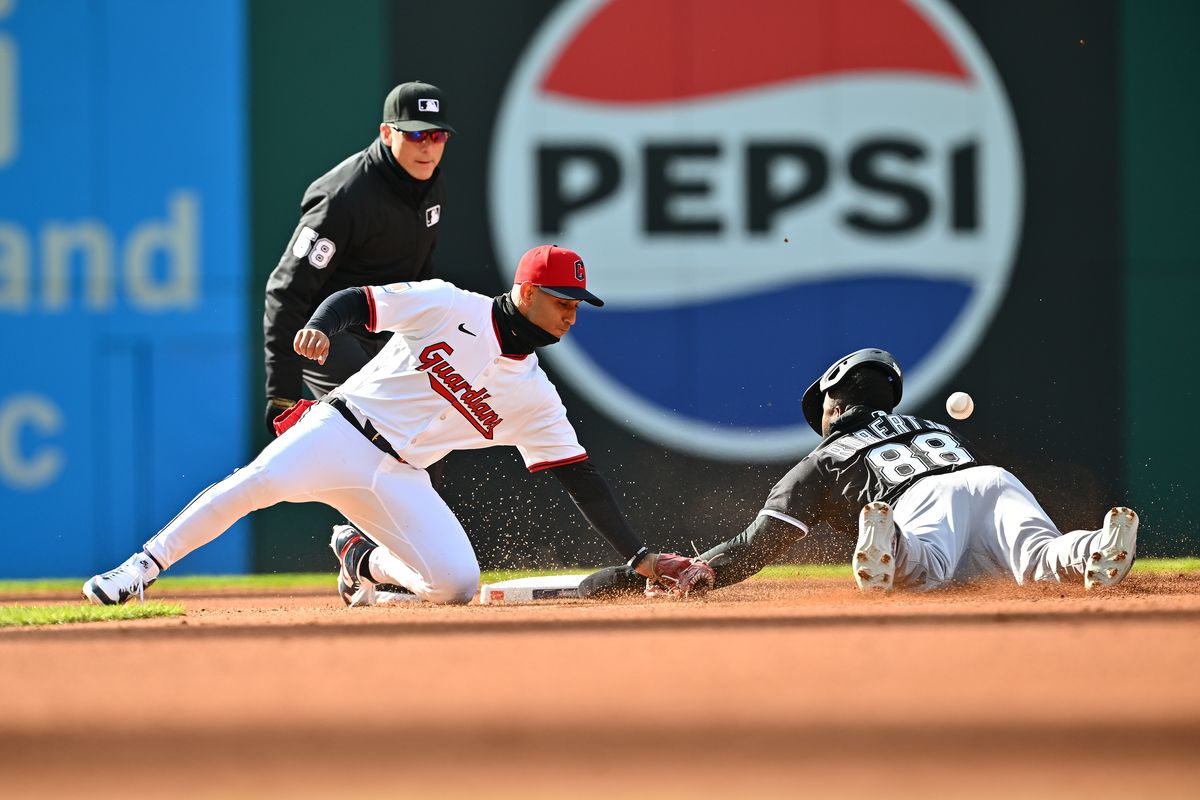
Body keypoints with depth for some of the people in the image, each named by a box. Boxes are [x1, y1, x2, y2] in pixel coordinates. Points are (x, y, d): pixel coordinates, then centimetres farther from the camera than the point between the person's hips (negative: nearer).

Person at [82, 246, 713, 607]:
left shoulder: (534, 396, 11)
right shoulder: (448, 307, 0)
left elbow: (580, 478, 12)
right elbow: (354, 301, -2)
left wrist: (639, 558, 7)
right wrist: (321, 327, -26)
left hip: (400, 478, 4)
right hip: (342, 429, -4)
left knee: (456, 584, -17)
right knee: (261, 481, -34)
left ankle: (364, 558, 14)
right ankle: (141, 569, -25)